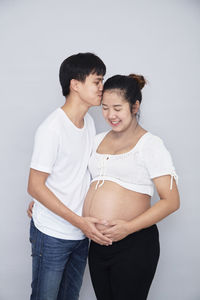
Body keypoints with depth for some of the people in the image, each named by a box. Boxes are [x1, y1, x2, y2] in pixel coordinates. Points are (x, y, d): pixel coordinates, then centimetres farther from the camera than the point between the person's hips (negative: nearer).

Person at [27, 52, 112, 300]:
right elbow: (35, 187, -18)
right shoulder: (51, 128, -20)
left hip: (81, 233, 7)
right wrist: (79, 221, -20)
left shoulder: (89, 122, 4)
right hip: (52, 235, -7)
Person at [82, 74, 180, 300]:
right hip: (97, 244, 6)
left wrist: (129, 227, -22)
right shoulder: (98, 140, 12)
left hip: (133, 246, -6)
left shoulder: (150, 144, -7)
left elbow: (171, 201, -12)